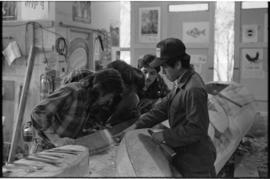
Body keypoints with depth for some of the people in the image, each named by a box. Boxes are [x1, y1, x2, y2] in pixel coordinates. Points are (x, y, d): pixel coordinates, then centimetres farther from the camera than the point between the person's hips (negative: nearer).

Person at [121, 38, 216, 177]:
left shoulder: (194, 90, -25)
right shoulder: (181, 85, 6)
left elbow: (196, 129, -26)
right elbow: (163, 108, 9)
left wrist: (165, 136, -18)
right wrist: (136, 125, 4)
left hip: (196, 161, -9)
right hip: (184, 155, 9)